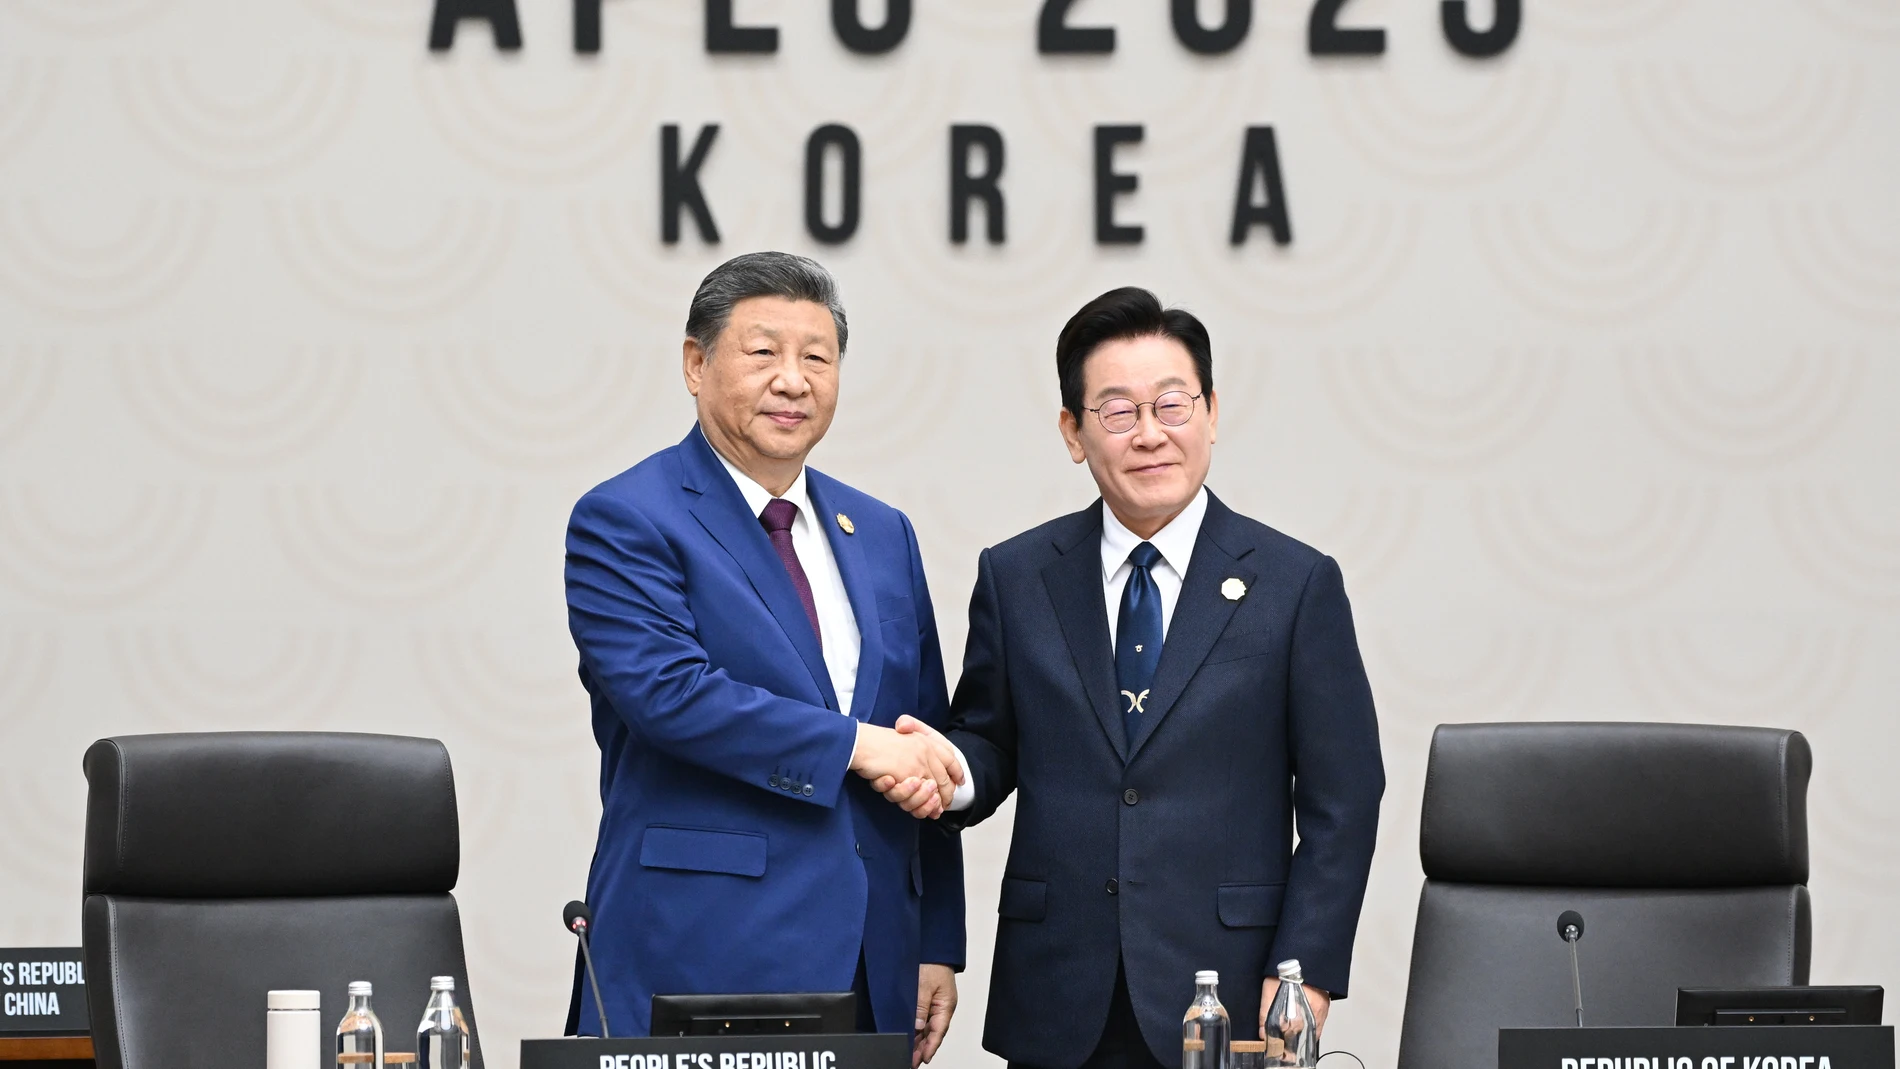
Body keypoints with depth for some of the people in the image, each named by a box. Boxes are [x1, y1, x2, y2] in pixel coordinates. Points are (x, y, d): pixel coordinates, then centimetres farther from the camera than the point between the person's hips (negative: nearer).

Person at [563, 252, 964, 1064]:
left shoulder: (883, 535, 18)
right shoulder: (623, 523, -2)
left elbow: (930, 760, 18)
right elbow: (667, 690, -17)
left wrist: (937, 948, 12)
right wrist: (853, 745, -16)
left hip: (868, 965, 6)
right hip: (702, 959, -6)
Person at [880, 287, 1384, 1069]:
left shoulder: (1297, 584, 2)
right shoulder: (1014, 578, 8)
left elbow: (1341, 802, 1)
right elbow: (990, 742, 13)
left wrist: (1306, 973, -7)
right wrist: (953, 774, -11)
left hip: (1223, 1001, -2)